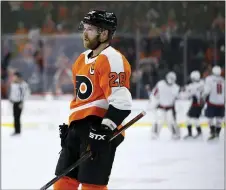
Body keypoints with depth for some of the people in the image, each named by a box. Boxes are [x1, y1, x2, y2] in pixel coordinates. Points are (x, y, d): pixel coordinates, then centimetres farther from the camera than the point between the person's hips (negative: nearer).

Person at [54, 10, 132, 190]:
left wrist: (105, 129, -26)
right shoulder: (83, 59, 18)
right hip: (78, 127, 10)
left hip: (99, 129, -10)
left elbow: (121, 101, -22)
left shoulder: (112, 59, -13)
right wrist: (70, 126, 27)